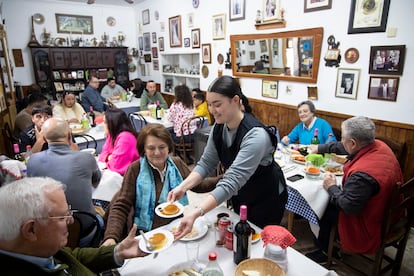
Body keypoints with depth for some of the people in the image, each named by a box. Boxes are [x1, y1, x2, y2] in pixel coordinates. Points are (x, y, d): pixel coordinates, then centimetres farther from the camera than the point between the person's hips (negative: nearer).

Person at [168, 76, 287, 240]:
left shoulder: (255, 135, -35)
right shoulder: (219, 127, -13)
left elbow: (232, 182, -41)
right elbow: (206, 163, -9)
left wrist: (197, 213, -50)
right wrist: (183, 187, -25)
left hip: (266, 198, -6)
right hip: (240, 196, 6)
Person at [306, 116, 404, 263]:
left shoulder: (362, 174, -38)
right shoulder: (379, 145, -11)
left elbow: (349, 207, -29)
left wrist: (331, 187, -15)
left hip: (372, 223, -8)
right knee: (331, 200, 16)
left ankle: (324, 251, 30)